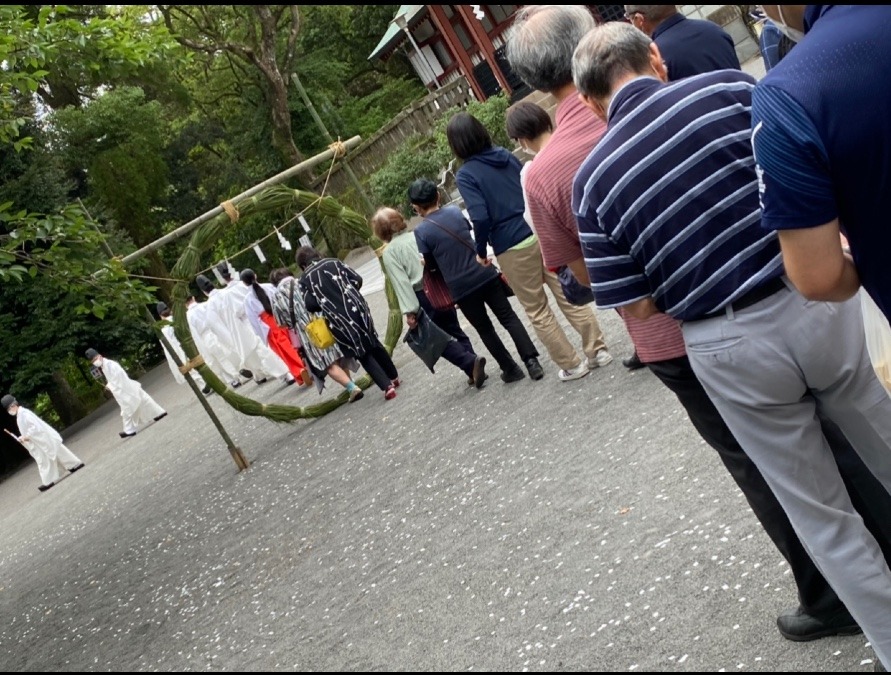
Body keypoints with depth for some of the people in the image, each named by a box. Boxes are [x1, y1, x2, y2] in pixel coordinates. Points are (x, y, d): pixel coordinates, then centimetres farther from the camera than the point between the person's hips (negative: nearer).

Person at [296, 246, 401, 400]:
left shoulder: (304, 280, 2)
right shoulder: (334, 262, 8)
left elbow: (310, 305, -8)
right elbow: (357, 279, 3)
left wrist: (325, 304, 12)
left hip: (337, 318, -3)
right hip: (356, 307, 3)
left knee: (362, 353, 7)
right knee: (374, 343, 22)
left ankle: (387, 386, 1)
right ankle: (394, 376, 32)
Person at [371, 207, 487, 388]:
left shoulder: (389, 252, -5)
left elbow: (401, 283, -14)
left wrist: (409, 311, -14)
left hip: (423, 297, -5)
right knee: (454, 330, 19)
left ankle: (471, 363, -10)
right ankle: (474, 368, 16)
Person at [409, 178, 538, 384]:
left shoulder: (421, 232, -11)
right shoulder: (455, 211, 2)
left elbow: (430, 265, -2)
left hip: (461, 287, -3)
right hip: (486, 274, 3)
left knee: (485, 329, 14)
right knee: (509, 317, 11)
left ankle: (511, 369, 16)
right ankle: (531, 359, -1)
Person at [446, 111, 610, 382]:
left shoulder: (465, 175, -10)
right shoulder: (506, 156, 8)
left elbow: (480, 217, -20)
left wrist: (481, 251, -5)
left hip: (512, 248, -5)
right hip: (541, 233, 5)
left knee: (537, 311, 10)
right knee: (568, 296, 14)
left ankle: (571, 365, 17)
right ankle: (597, 350, 20)